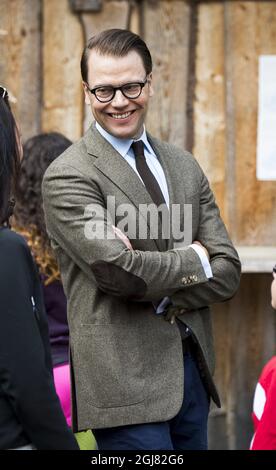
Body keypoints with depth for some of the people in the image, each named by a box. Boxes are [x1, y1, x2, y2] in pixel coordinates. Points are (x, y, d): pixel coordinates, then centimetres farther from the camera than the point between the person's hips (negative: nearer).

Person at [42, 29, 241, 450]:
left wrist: (158, 296, -10)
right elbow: (119, 271, -19)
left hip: (193, 365, 6)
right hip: (126, 380, -6)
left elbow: (227, 272, 6)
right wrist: (194, 260, -4)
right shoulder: (68, 177, -8)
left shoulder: (184, 166, 12)